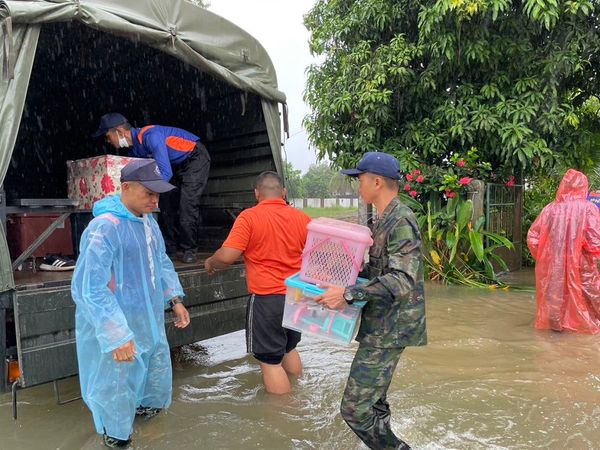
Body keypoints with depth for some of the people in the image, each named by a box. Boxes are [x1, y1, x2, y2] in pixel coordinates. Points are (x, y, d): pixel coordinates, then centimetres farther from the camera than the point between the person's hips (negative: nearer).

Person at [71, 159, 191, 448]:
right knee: (117, 383, 11)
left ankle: (146, 406, 53)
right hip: (116, 327, -8)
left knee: (158, 368, 25)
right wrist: (117, 337, -29)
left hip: (149, 320, 8)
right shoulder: (104, 228, -26)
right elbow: (90, 289, -28)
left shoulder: (148, 221, 1)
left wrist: (174, 299, 8)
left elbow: (162, 263, 15)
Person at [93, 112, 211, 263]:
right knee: (166, 202, 3)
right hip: (176, 164, 9)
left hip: (195, 158, -9)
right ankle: (169, 249, 13)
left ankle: (189, 250, -2)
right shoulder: (133, 148, -3)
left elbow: (166, 173, -37)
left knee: (187, 203, -15)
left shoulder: (150, 136, -32)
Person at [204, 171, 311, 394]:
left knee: (270, 361, 7)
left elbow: (226, 256, -16)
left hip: (266, 299, -6)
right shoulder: (302, 217, 1)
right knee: (289, 349, 26)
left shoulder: (249, 217, -11)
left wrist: (210, 263, 5)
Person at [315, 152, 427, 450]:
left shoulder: (401, 221, -18)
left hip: (389, 329, -10)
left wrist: (348, 294, -29)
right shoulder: (382, 220, 12)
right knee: (373, 402, 20)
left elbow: (402, 280, -28)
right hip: (380, 325, 10)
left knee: (354, 409, -8)